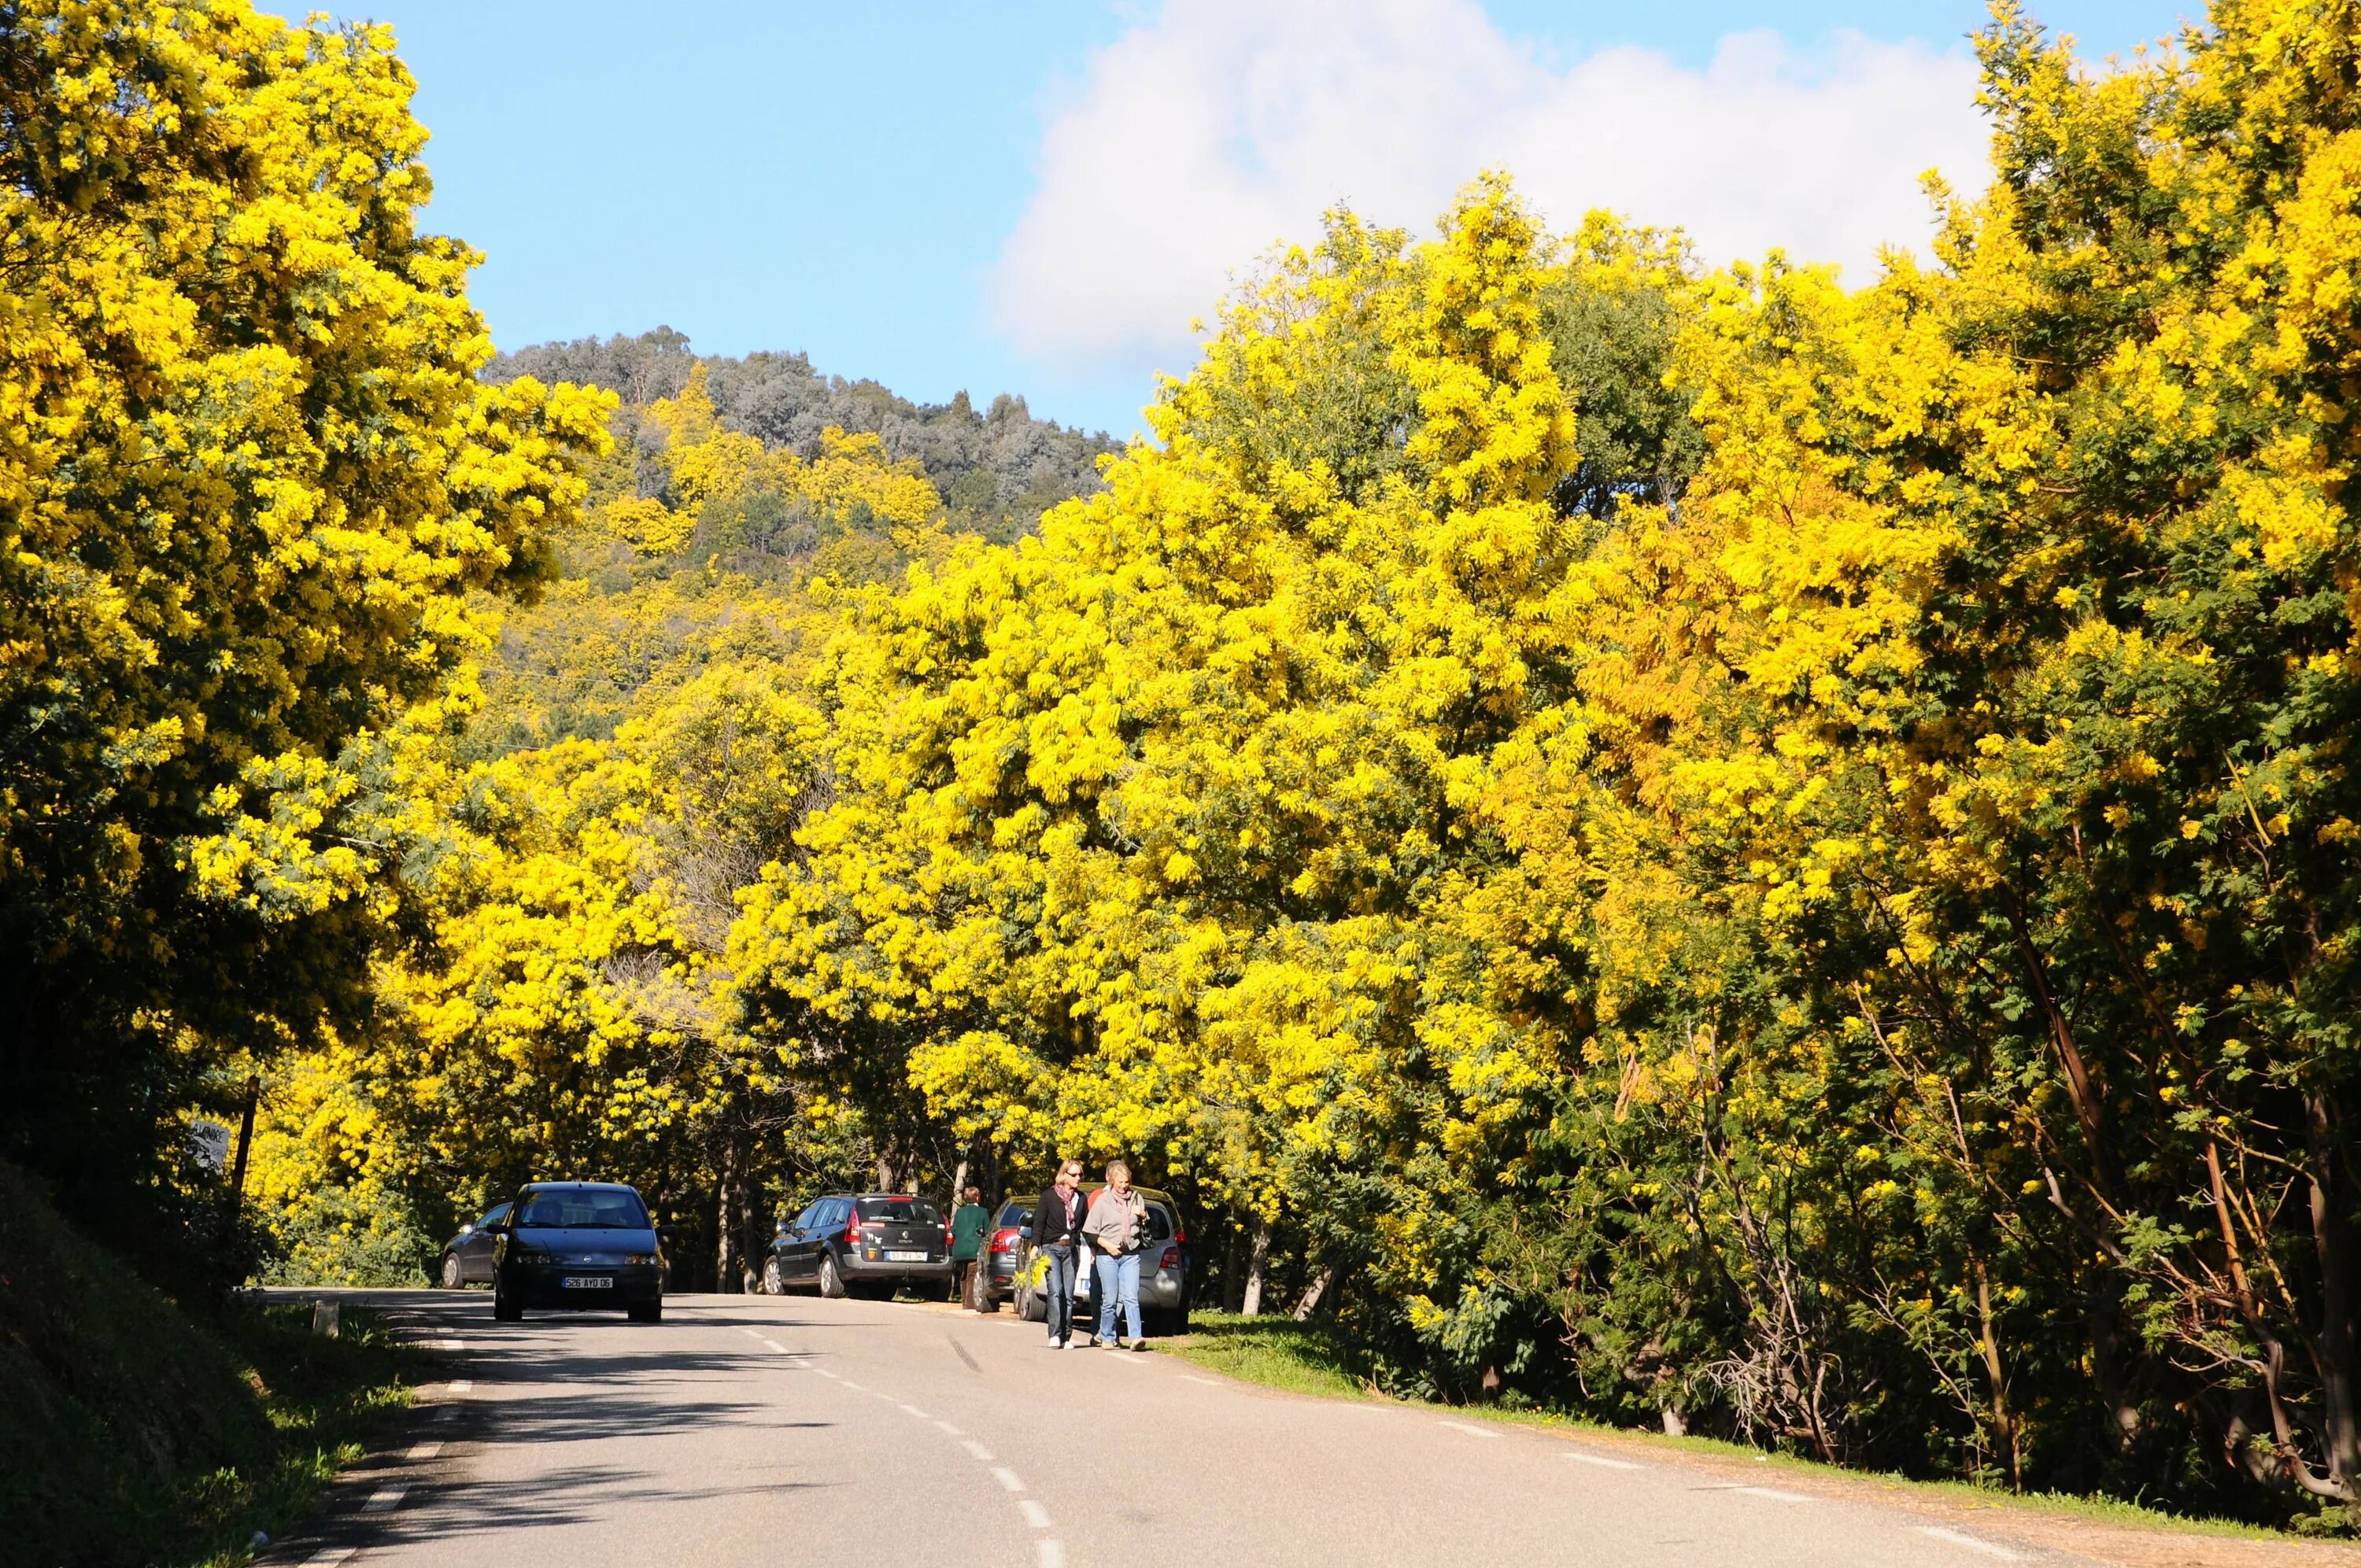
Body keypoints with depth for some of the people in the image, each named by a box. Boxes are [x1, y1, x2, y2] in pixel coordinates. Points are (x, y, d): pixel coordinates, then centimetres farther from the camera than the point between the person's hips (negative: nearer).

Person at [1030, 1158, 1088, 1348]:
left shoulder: (1080, 1199, 13)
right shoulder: (1049, 1195, 1)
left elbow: (1086, 1226, 17)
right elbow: (1038, 1222, -1)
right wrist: (1036, 1246, -9)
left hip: (1071, 1249, 4)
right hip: (1051, 1248, -4)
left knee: (1068, 1295, 1)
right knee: (1056, 1291, -17)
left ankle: (1066, 1337, 4)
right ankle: (1055, 1335, -22)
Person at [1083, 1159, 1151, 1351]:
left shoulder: (1137, 1199, 10)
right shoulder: (1102, 1201, 1)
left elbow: (1146, 1228, 20)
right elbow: (1089, 1231, 1)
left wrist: (1143, 1216, -1)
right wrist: (1106, 1245, -12)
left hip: (1131, 1255, 2)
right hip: (1107, 1255, -2)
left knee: (1131, 1298, -9)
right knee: (1109, 1299, -1)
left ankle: (1136, 1337, -16)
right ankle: (1107, 1337, 13)